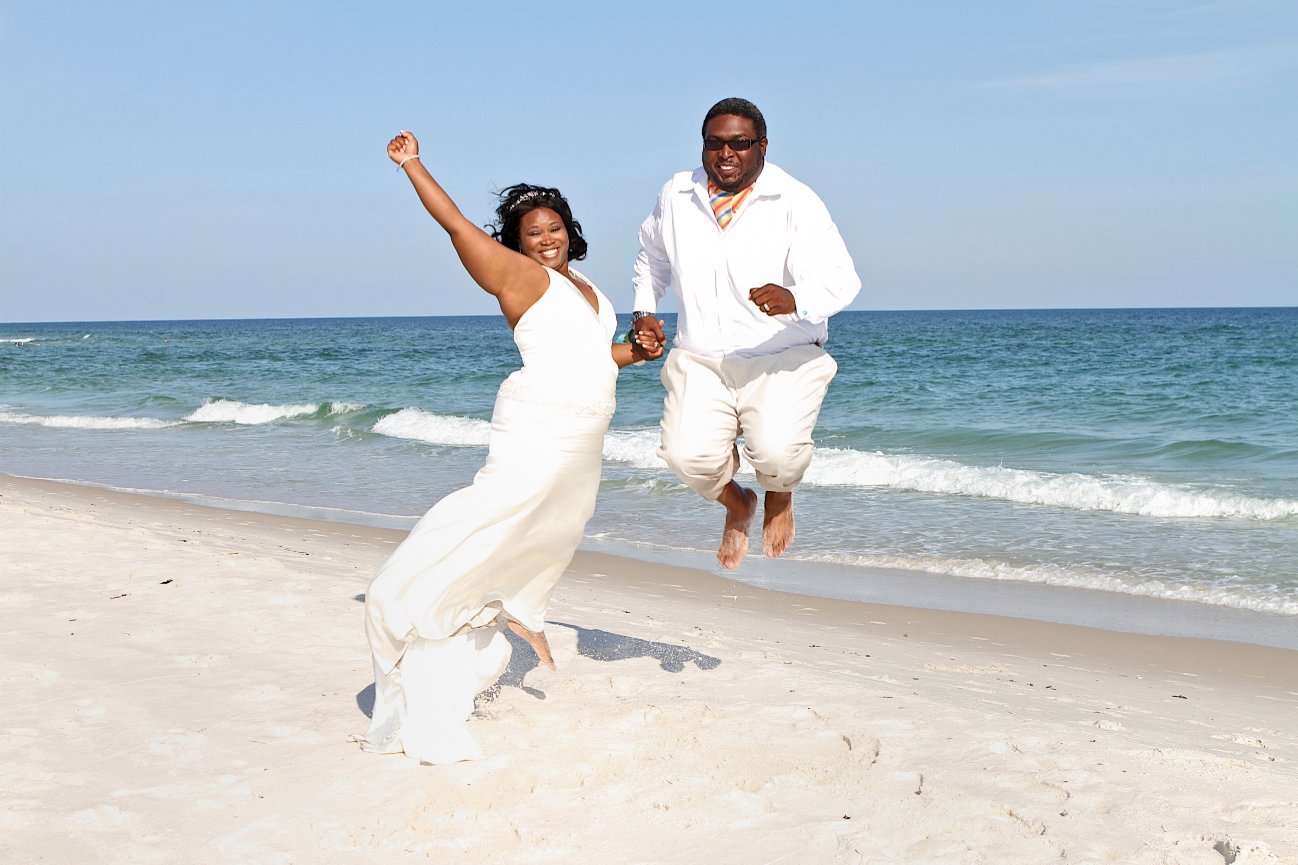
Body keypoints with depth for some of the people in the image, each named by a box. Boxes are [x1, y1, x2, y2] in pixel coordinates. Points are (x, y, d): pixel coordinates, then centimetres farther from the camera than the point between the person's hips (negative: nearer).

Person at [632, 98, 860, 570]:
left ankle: (779, 496, 16)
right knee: (688, 456, -19)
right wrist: (644, 310, 13)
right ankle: (736, 502, 20)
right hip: (700, 359, 3)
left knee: (777, 451, -26)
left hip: (782, 358, -3)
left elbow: (841, 279, -19)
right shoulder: (675, 194, 4)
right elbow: (652, 256, 26)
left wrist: (794, 300, -39)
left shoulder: (797, 202, -10)